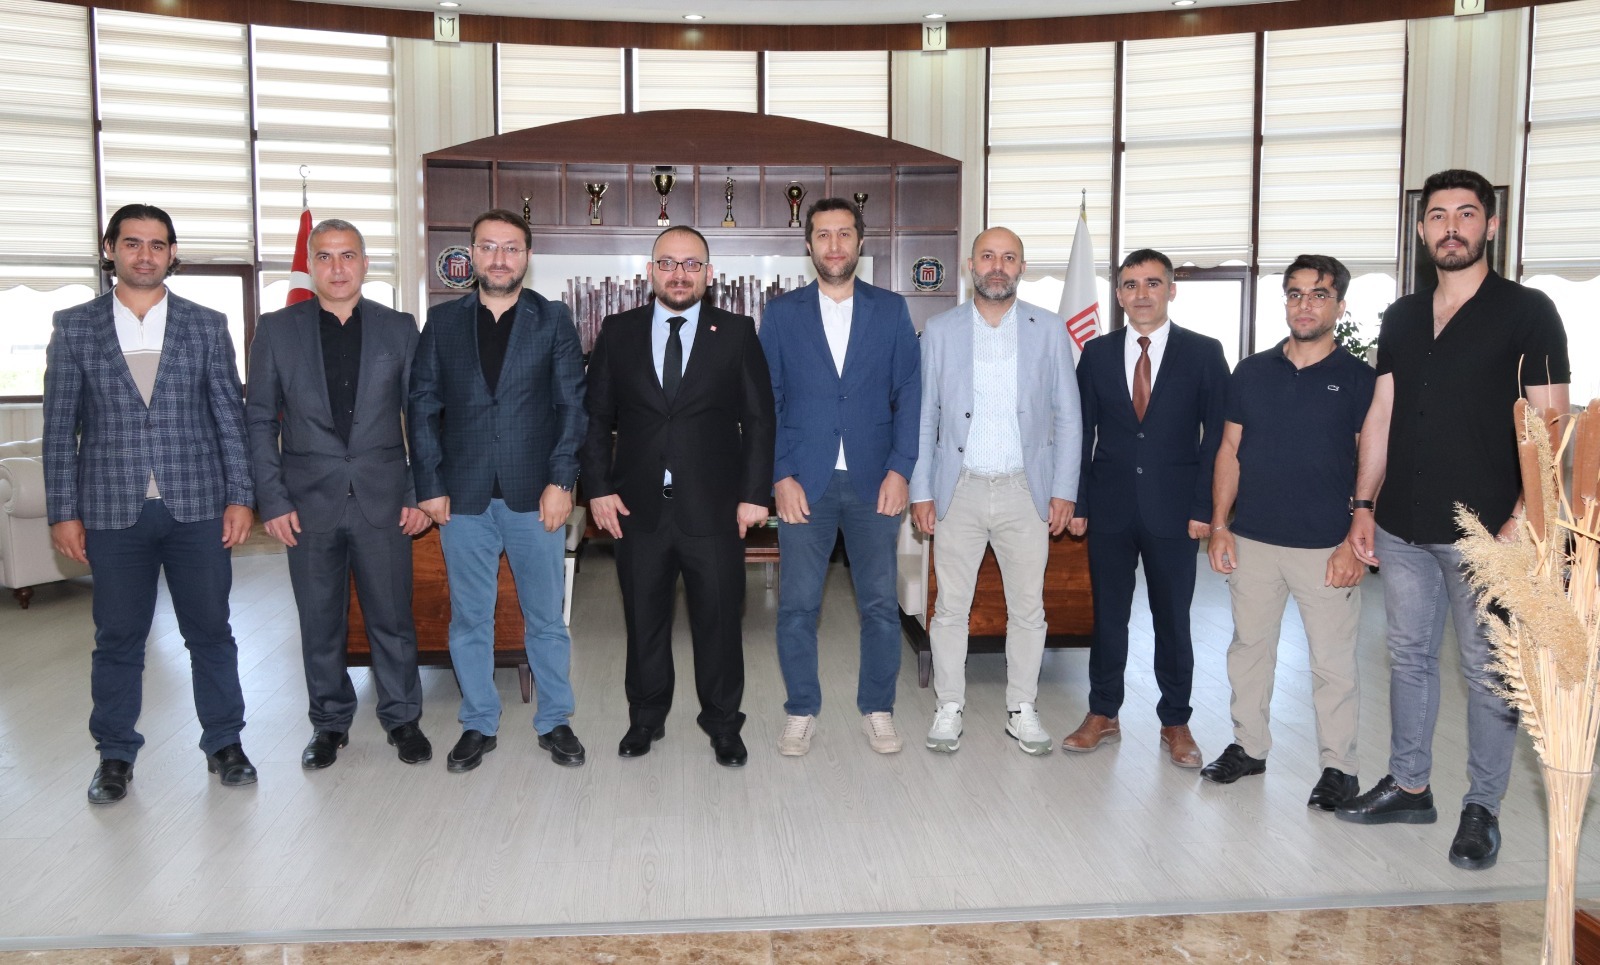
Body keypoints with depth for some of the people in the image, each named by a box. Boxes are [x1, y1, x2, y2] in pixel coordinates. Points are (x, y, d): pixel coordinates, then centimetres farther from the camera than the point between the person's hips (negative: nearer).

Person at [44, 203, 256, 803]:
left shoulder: (207, 325, 4)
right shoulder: (74, 327, 4)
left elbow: (230, 416, 4)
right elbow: (60, 426, 3)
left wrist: (240, 497, -1)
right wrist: (63, 512, -1)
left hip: (198, 507, 0)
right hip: (114, 511, 0)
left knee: (210, 632, 8)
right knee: (117, 639, 10)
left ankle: (224, 743, 23)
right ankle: (115, 756, 25)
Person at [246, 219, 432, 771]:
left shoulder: (399, 329, 5)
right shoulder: (276, 330, 4)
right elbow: (260, 421, 4)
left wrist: (420, 493, -1)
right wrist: (271, 500, -3)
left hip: (383, 500, 0)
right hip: (310, 502, 0)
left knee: (392, 617, 6)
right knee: (320, 623, 10)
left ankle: (402, 717, 22)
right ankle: (330, 722, 26)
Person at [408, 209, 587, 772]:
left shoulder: (553, 320, 3)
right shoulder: (443, 321, 7)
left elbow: (572, 404, -1)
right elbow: (423, 405, 6)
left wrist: (561, 480, -9)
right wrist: (430, 485, -2)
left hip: (534, 493, -1)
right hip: (463, 495, 2)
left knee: (545, 616, 7)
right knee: (469, 619, 10)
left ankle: (554, 721, 22)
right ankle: (478, 724, 24)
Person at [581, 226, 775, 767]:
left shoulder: (737, 333, 2)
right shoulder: (618, 332, 6)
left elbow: (759, 419, 1)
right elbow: (596, 417, 7)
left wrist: (755, 493, -5)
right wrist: (599, 487, -2)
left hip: (713, 509, -1)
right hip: (638, 507, 2)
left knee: (719, 619, 7)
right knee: (643, 619, 12)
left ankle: (723, 723, 24)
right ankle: (645, 718, 30)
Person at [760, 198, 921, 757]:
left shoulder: (891, 311, 6)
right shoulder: (782, 313, 5)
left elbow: (909, 393, 4)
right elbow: (765, 401, 3)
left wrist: (900, 469, -6)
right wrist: (781, 475, -7)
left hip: (874, 480, 1)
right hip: (804, 481, 0)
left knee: (880, 604, 5)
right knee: (797, 605, 3)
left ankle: (877, 709, 21)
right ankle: (801, 711, 19)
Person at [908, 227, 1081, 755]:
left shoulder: (1049, 329, 3)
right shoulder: (940, 330, 3)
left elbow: (1067, 416, 4)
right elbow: (924, 416, 4)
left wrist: (1064, 490, -2)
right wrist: (920, 491, -1)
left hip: (1026, 490, 1)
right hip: (959, 489, 0)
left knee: (1027, 609, 8)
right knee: (950, 607, 5)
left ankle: (1022, 708, 23)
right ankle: (949, 708, 19)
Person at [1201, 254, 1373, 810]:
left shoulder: (1360, 380, -2)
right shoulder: (1251, 373, 7)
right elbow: (1229, 452, 9)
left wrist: (1355, 543, -12)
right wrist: (1219, 525, 1)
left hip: (1327, 549, -3)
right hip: (1253, 541, 3)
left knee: (1333, 662, 5)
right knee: (1249, 647, 13)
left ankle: (1338, 767, 18)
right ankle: (1249, 747, 28)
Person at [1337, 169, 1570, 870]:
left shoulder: (1527, 313, -4)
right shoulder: (1401, 317, 11)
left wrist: (1522, 522, -16)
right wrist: (1363, 506, 7)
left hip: (1483, 529, -5)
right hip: (1402, 526, 5)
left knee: (1488, 672, 4)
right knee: (1409, 657, 14)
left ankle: (1482, 808, 18)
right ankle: (1409, 786, 28)